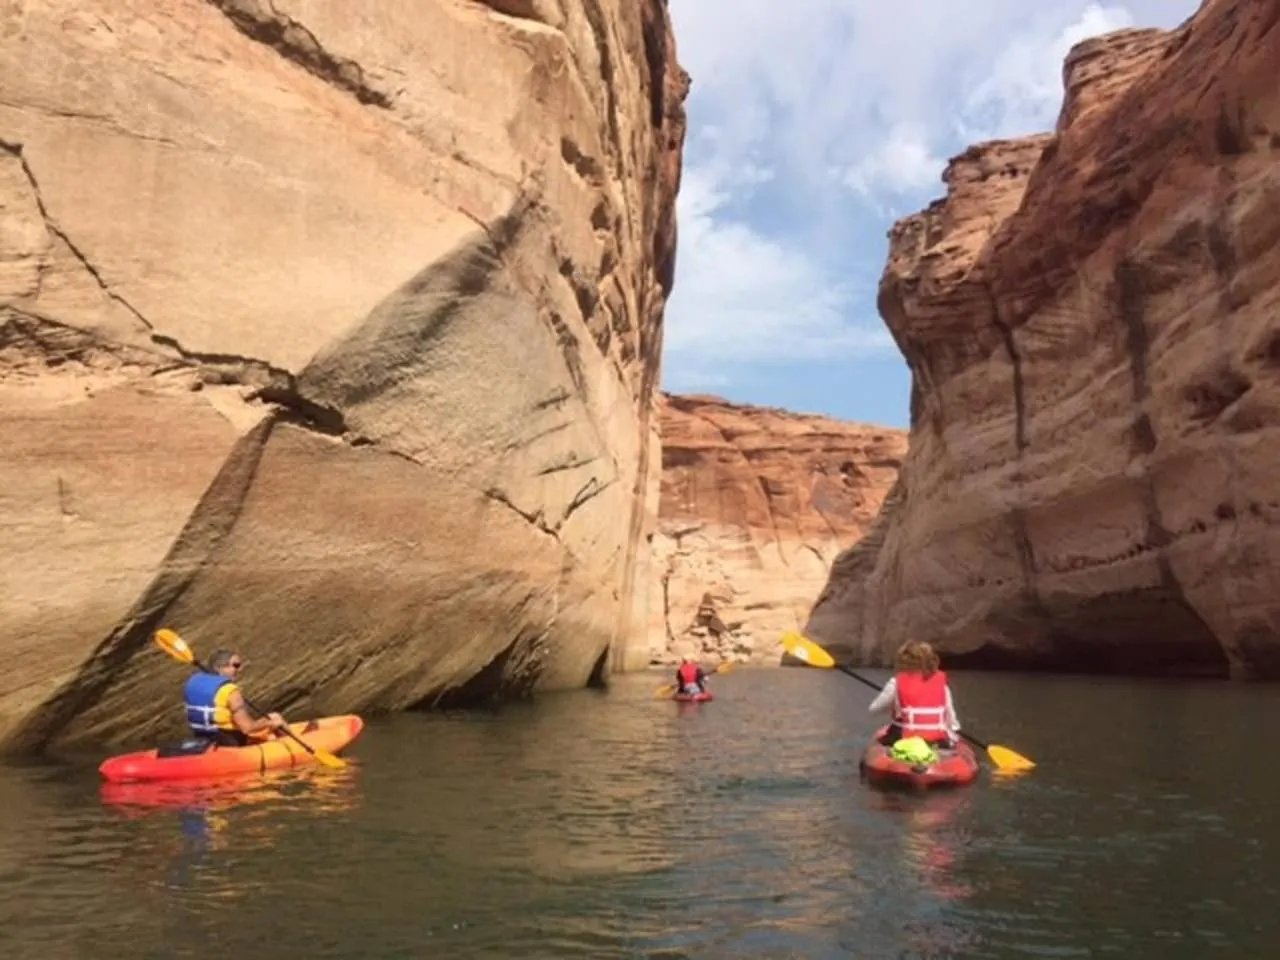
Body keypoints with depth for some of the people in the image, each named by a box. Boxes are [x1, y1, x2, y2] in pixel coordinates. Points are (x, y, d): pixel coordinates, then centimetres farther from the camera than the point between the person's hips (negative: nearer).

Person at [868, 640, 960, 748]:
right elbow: (951, 716, 7)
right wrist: (952, 737, 19)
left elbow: (874, 708, 3)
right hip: (938, 742, 3)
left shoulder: (897, 683, -2)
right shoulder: (941, 682, 5)